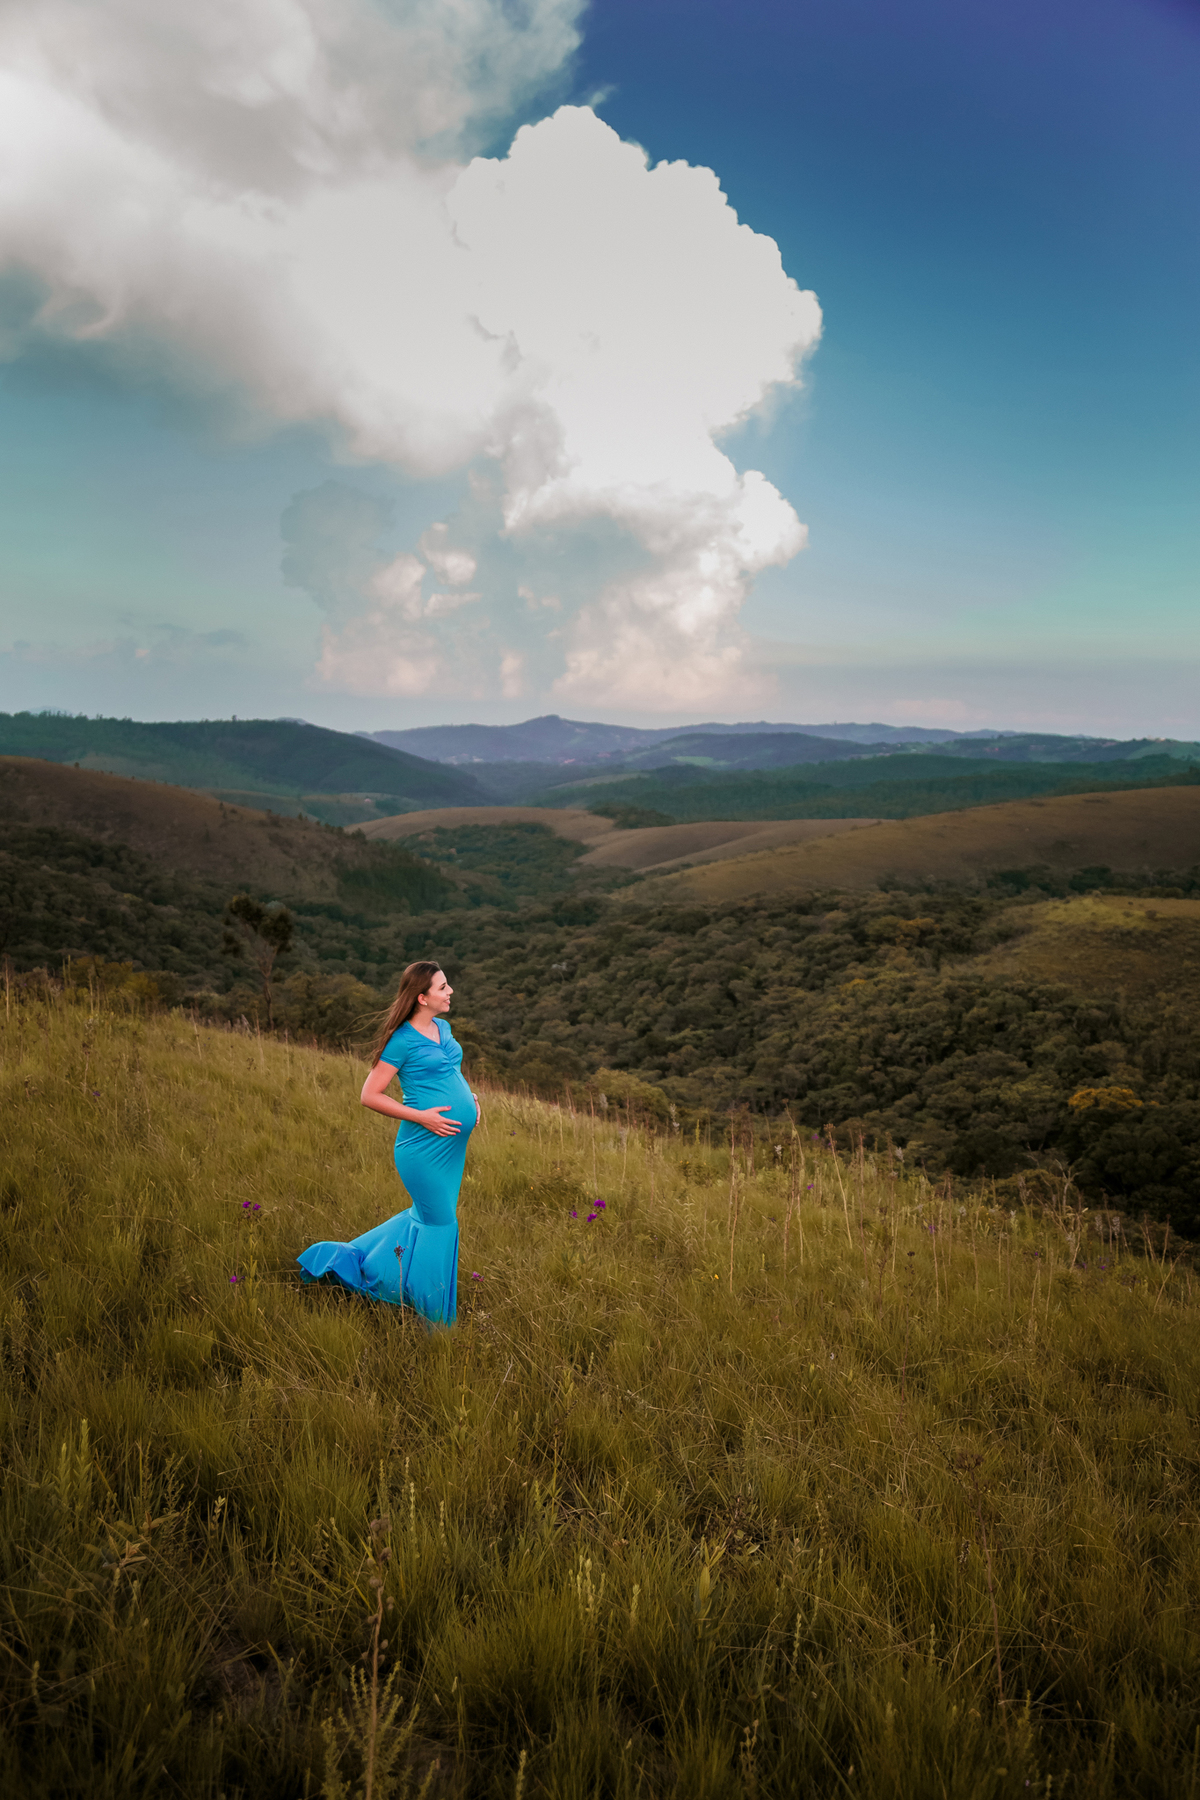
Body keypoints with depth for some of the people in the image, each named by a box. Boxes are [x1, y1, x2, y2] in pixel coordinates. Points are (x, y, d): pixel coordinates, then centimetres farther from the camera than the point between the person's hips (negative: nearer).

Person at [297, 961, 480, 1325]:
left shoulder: (443, 1028, 10)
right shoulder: (403, 1040, -15)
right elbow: (370, 1095, -14)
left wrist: (470, 1100, 8)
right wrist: (421, 1116, -20)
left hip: (452, 1144, 9)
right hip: (424, 1147, -8)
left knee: (429, 1215, 18)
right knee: (438, 1223, 0)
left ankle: (353, 1258, 35)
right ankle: (432, 1320, 17)